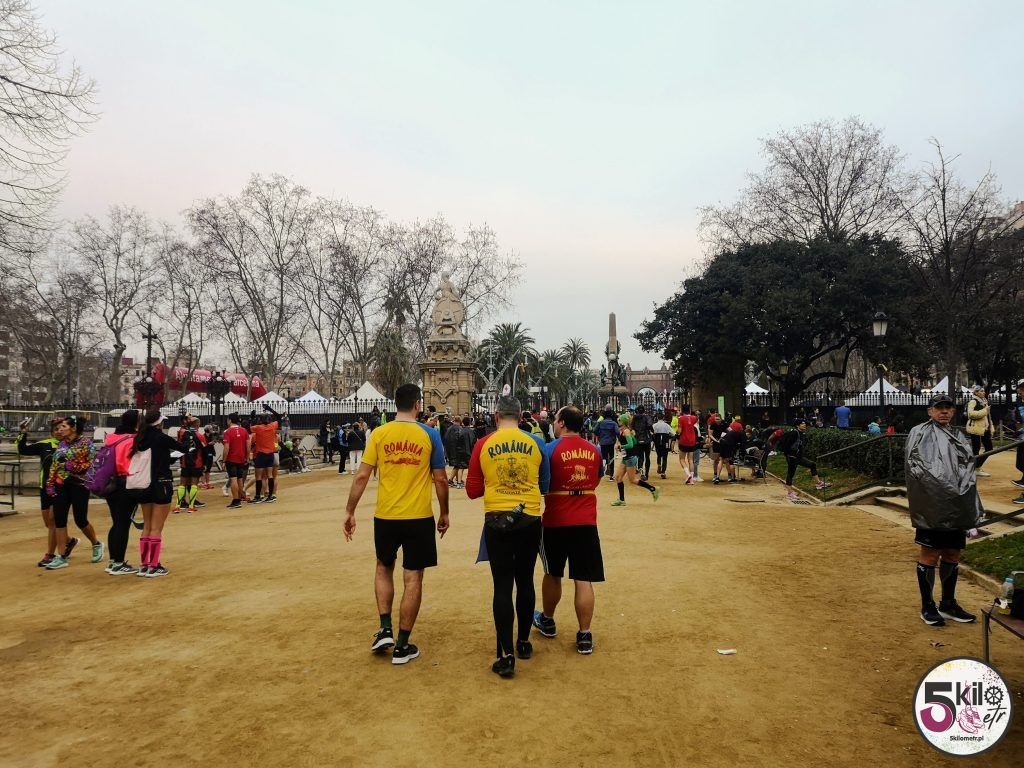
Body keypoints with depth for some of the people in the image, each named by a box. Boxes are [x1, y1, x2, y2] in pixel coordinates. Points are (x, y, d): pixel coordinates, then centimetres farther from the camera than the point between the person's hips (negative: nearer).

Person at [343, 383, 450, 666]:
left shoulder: (379, 434, -2)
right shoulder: (429, 435, -4)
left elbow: (361, 477, -4)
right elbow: (440, 480, -2)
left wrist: (349, 512, 5)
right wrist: (444, 513, 11)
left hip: (386, 516, 2)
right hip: (419, 517, -1)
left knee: (384, 568, 24)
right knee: (413, 579, 7)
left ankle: (385, 630, 16)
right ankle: (402, 646, 13)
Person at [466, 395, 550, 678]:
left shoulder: (483, 445, -3)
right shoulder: (536, 443, -1)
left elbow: (472, 490, 2)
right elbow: (545, 486, 9)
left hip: (497, 520, -1)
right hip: (530, 519, 2)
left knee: (502, 586, 3)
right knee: (525, 581, 16)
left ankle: (506, 656, 1)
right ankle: (524, 643, 30)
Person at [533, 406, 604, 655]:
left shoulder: (551, 448, -10)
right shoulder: (594, 451, 4)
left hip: (556, 522, -2)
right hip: (586, 522, 2)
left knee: (552, 574, 17)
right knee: (584, 580, 3)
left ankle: (547, 621, 35)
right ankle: (584, 636, 5)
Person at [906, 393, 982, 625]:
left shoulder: (958, 437, 18)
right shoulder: (919, 433, -3)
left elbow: (968, 470, 15)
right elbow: (916, 466, -13)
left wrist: (971, 508, 6)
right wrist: (940, 490, -21)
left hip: (956, 506, 7)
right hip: (932, 506, -7)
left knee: (952, 554, 13)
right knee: (930, 554, -1)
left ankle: (948, 604, 25)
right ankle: (927, 606, 9)